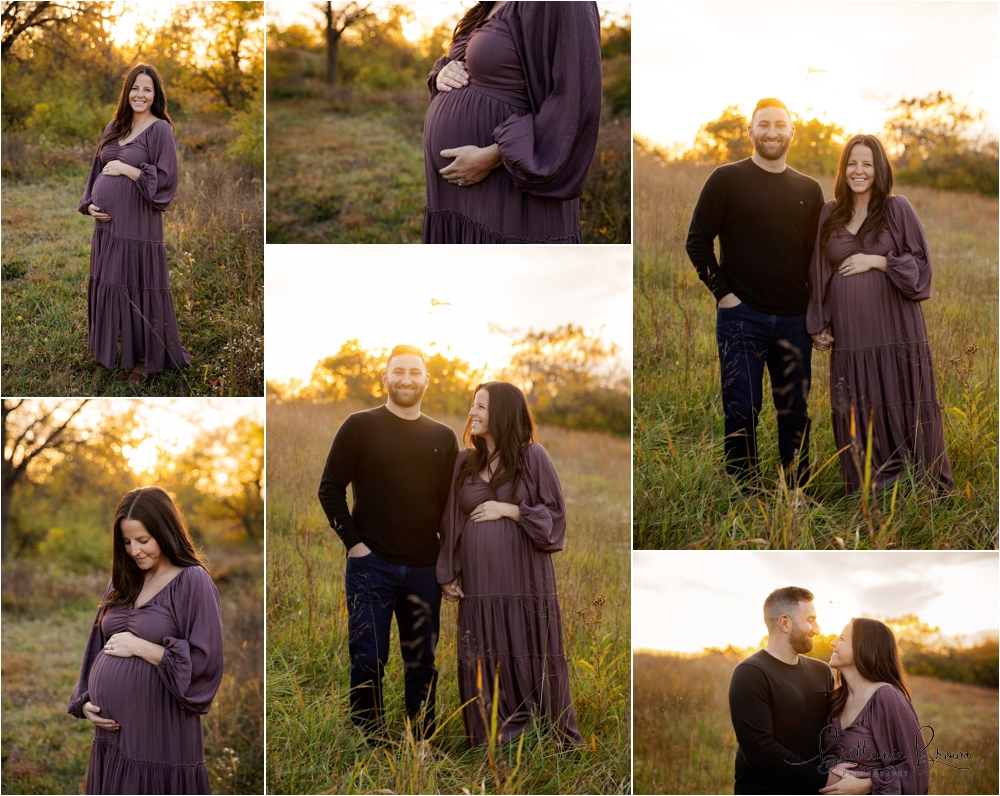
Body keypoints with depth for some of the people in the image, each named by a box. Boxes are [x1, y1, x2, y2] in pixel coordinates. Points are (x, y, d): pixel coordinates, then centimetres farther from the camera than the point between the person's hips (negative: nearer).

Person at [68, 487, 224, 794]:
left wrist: (140, 647, -13)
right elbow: (97, 651, 18)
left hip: (160, 736, -6)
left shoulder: (192, 582, -8)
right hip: (111, 734, 6)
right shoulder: (123, 582, 12)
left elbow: (205, 662, -14)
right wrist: (85, 702, 3)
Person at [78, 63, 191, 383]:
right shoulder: (115, 127, 13)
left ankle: (145, 360, 7)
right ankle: (124, 354, 21)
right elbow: (97, 170, 19)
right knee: (110, 287, 10)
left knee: (138, 289, -2)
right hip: (107, 223, 7)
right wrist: (89, 204, 4)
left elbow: (166, 178, -12)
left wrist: (126, 169, -13)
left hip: (138, 225, -7)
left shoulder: (160, 129, -6)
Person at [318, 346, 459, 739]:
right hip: (371, 565, -3)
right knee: (367, 662, -2)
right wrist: (353, 542, -7)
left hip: (424, 570, 3)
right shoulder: (360, 426, 1)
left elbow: (450, 502, 13)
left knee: (423, 664, 8)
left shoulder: (442, 437, 10)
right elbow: (330, 489, 0)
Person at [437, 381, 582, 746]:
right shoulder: (464, 462, 10)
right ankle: (491, 743, 10)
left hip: (523, 576, -3)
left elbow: (554, 514, -2)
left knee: (531, 662, -1)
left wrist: (507, 509, -11)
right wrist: (449, 575, 5)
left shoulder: (532, 456, -2)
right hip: (478, 580, 4)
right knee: (484, 666, 3)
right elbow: (452, 521, 11)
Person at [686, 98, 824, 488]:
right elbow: (698, 241, 0)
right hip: (741, 315, -3)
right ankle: (743, 493, 6)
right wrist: (723, 292, -8)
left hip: (794, 320, 3)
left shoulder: (808, 190, 10)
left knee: (795, 412, 8)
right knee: (741, 411, -2)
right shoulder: (727, 179, 0)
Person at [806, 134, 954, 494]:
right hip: (849, 334, 3)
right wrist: (817, 325, 9)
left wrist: (875, 261, -11)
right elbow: (818, 273, 14)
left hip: (894, 328, -3)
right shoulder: (830, 215, 10)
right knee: (858, 417, 3)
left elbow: (920, 263, 0)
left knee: (905, 410, -1)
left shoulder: (898, 209, 2)